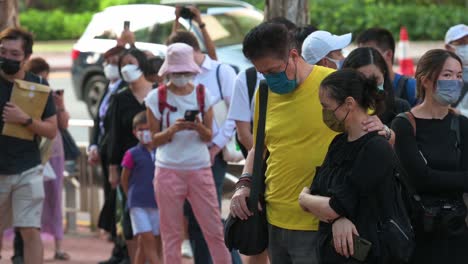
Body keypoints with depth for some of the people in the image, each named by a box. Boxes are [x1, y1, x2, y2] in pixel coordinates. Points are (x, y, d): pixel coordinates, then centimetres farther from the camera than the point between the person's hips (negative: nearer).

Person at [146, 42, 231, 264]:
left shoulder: (202, 94, 4)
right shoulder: (156, 97, 0)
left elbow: (209, 136, 5)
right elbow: (155, 139, 2)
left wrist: (200, 128, -17)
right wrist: (172, 130, -18)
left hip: (200, 169, 1)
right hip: (168, 170, -1)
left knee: (214, 229, -1)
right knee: (171, 233, 1)